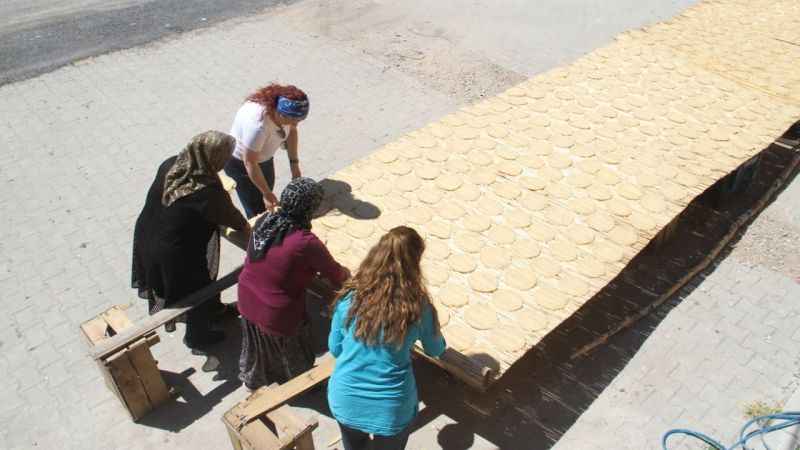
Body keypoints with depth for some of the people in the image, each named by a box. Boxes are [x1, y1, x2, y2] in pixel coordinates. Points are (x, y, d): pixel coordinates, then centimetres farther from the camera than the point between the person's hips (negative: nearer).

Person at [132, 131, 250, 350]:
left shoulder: (170, 165, -14)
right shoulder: (208, 193, -33)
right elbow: (229, 215, -13)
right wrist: (246, 227, 9)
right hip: (178, 255, -7)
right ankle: (198, 336, 46)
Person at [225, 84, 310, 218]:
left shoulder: (285, 110, -23)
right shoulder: (257, 124, -42)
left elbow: (291, 131, 1)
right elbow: (250, 163, -31)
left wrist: (294, 164, -2)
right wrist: (267, 193, -21)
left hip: (264, 158, 7)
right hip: (240, 163, -7)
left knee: (267, 207, 18)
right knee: (259, 213, -2)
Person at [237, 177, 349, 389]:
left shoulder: (264, 221, -12)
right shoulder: (307, 243, -30)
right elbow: (335, 275, -14)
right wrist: (346, 275, 8)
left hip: (247, 301, 6)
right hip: (278, 315, -6)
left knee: (256, 342, 34)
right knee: (291, 352, 25)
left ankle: (252, 378, 61)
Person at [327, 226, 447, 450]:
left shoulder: (350, 296, -13)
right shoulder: (418, 307, -17)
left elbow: (334, 348, 0)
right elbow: (435, 350, 3)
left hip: (345, 400, 2)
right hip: (392, 407, -1)